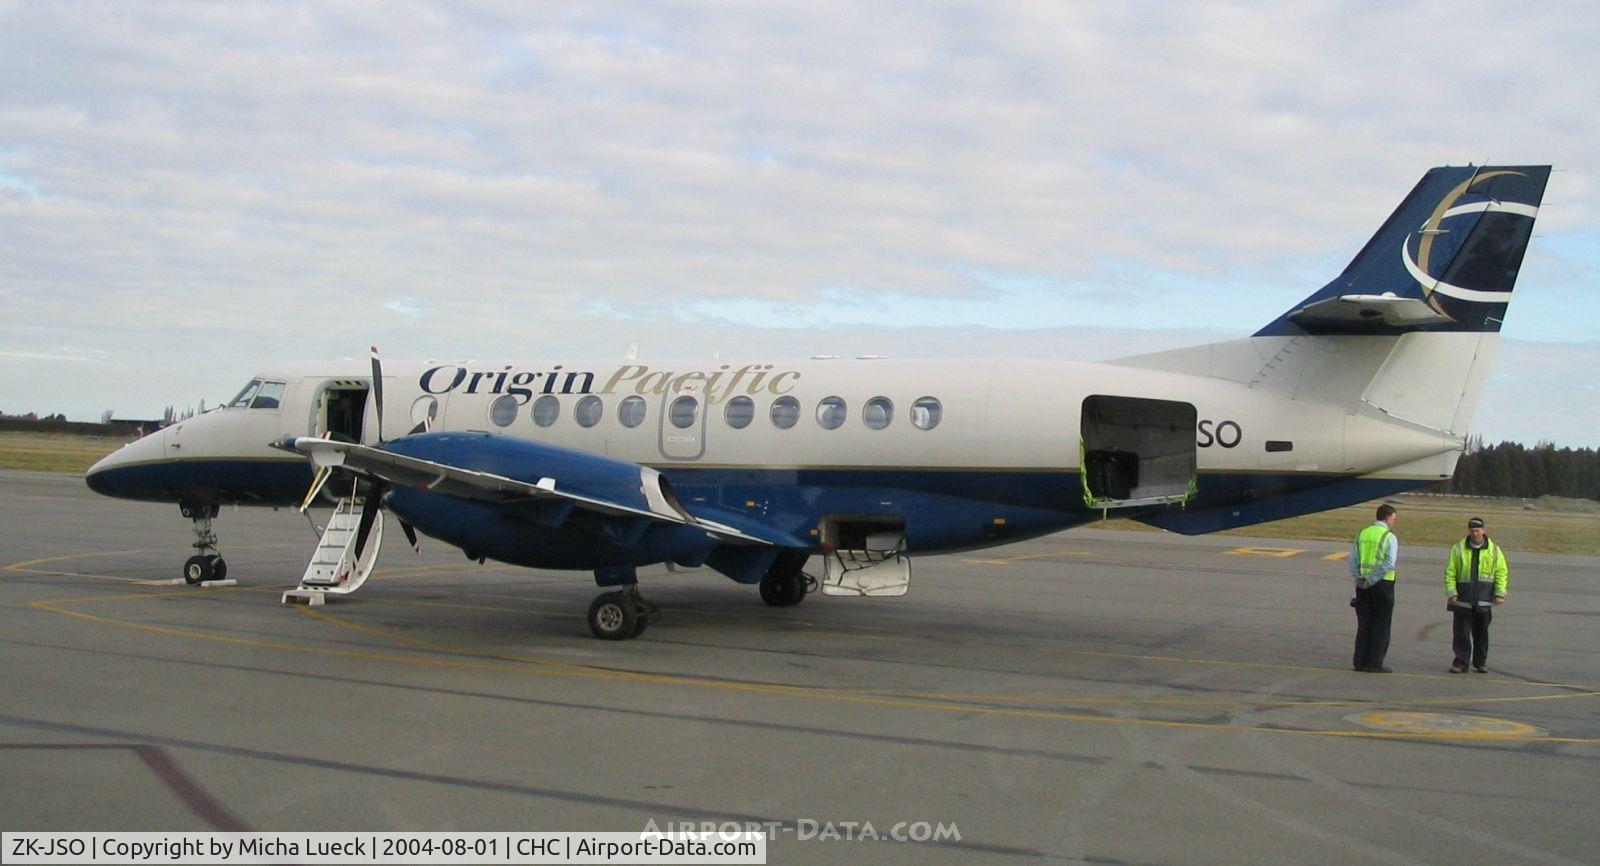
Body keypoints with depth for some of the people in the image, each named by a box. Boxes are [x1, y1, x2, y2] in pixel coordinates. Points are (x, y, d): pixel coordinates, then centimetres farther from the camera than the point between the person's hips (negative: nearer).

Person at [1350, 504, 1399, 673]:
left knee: (1364, 624, 10)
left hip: (1363, 585, 5)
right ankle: (1375, 663, 0)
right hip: (1383, 583, -5)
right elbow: (1389, 563, -18)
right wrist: (1372, 580, -15)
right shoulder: (1390, 537, -7)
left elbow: (1353, 561, 5)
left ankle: (1360, 662, 8)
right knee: (1380, 626, 2)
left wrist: (1358, 580, 2)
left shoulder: (1362, 534, 10)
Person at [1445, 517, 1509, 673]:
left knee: (1481, 632, 7)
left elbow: (1501, 572, 8)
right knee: (1461, 632, -4)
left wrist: (1500, 593, -2)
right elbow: (1450, 572, 4)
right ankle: (1460, 663, 1)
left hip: (1484, 599, 1)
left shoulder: (1493, 550, 6)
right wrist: (1451, 592, -5)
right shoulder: (1459, 548, 4)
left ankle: (1480, 662, 18)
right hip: (1463, 597, -1)